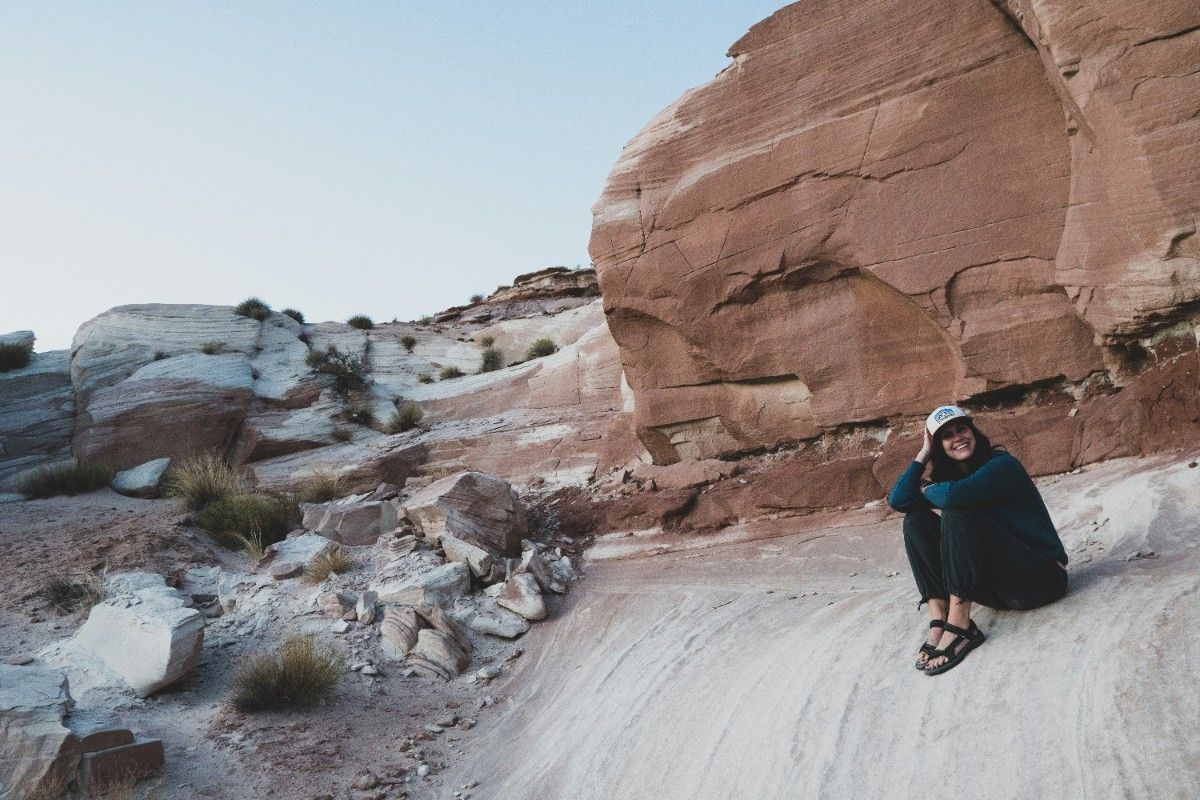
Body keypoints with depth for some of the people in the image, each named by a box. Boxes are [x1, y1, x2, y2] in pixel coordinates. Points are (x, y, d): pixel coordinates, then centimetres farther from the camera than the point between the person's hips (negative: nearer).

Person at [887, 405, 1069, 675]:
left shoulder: (1002, 464, -11)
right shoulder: (949, 476, 9)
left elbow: (953, 495, -31)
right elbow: (897, 500, -5)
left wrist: (925, 490, -8)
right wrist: (924, 452, -1)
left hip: (1041, 576, -7)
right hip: (999, 590, 7)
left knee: (957, 514, -27)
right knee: (916, 519, -7)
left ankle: (959, 627, -30)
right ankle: (939, 621, -20)